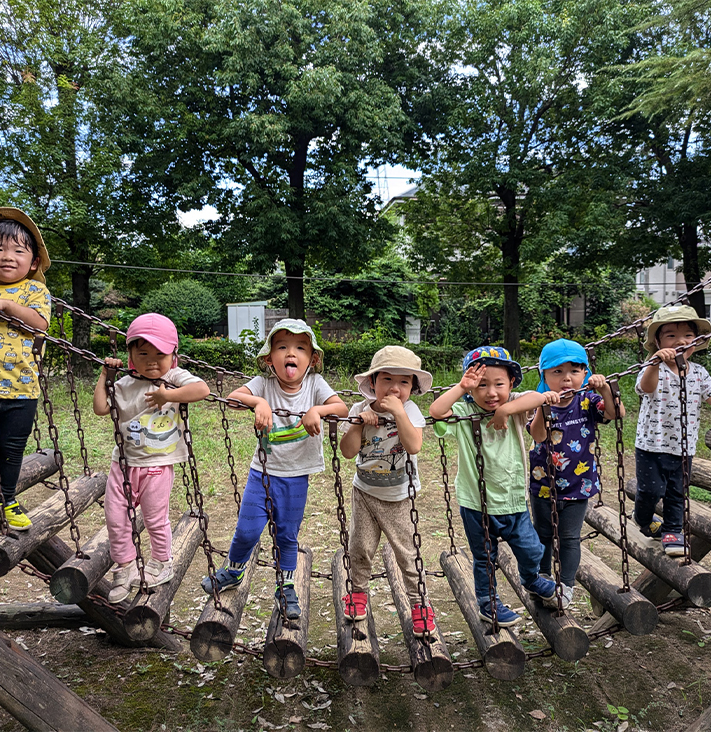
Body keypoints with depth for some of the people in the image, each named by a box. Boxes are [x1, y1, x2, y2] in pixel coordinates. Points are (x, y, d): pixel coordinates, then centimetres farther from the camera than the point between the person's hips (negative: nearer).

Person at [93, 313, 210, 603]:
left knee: (155, 518, 9)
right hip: (124, 462, 4)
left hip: (157, 465, -4)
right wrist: (104, 375, 3)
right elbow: (100, 408, 1)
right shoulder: (125, 385, 2)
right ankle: (125, 568, 28)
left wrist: (167, 396, -29)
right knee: (115, 517, 9)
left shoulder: (175, 378, -9)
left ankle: (161, 563, 34)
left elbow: (203, 389, -26)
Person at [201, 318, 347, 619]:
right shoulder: (263, 384, -10)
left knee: (287, 535, 12)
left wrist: (317, 410, -35)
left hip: (296, 477, 1)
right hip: (262, 471, 0)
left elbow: (342, 408, -18)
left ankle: (286, 588, 34)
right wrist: (259, 402, -40)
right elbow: (232, 396, -24)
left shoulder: (315, 384, -8)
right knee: (247, 530, 3)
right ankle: (233, 572, 34)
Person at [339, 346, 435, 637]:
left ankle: (417, 602, 23)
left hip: (398, 497, -2)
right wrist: (359, 422, -25)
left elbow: (414, 446, -32)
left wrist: (398, 412, -33)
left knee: (407, 551, 5)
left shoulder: (409, 410, -16)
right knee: (360, 547, 10)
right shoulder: (360, 410, -8)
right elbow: (348, 452, -14)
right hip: (365, 492, 2)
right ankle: (358, 591, 34)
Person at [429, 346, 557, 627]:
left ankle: (531, 580, 51)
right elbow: (436, 411, -30)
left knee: (532, 550, 18)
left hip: (514, 500, 2)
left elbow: (539, 397, -24)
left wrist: (505, 410, -31)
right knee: (484, 559, 16)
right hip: (476, 504, -2)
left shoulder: (514, 407, -7)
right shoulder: (463, 413, -14)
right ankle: (487, 604, 40)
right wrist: (461, 387, -28)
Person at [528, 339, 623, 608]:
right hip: (544, 482, 0)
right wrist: (543, 407, -44)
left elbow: (617, 414, -20)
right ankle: (543, 579, 36)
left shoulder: (588, 402, -7)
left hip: (578, 483, 0)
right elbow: (538, 436, -29)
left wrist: (605, 389, -33)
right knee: (543, 534, 16)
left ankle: (567, 584, 25)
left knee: (569, 537, 8)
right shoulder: (541, 404, -13)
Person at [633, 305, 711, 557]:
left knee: (677, 493, 11)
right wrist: (655, 363, -56)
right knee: (651, 490, 3)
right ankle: (643, 519, 33)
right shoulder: (654, 370, -15)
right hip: (652, 444, -4)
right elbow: (646, 387, -37)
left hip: (683, 446, 4)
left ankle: (672, 531, 29)